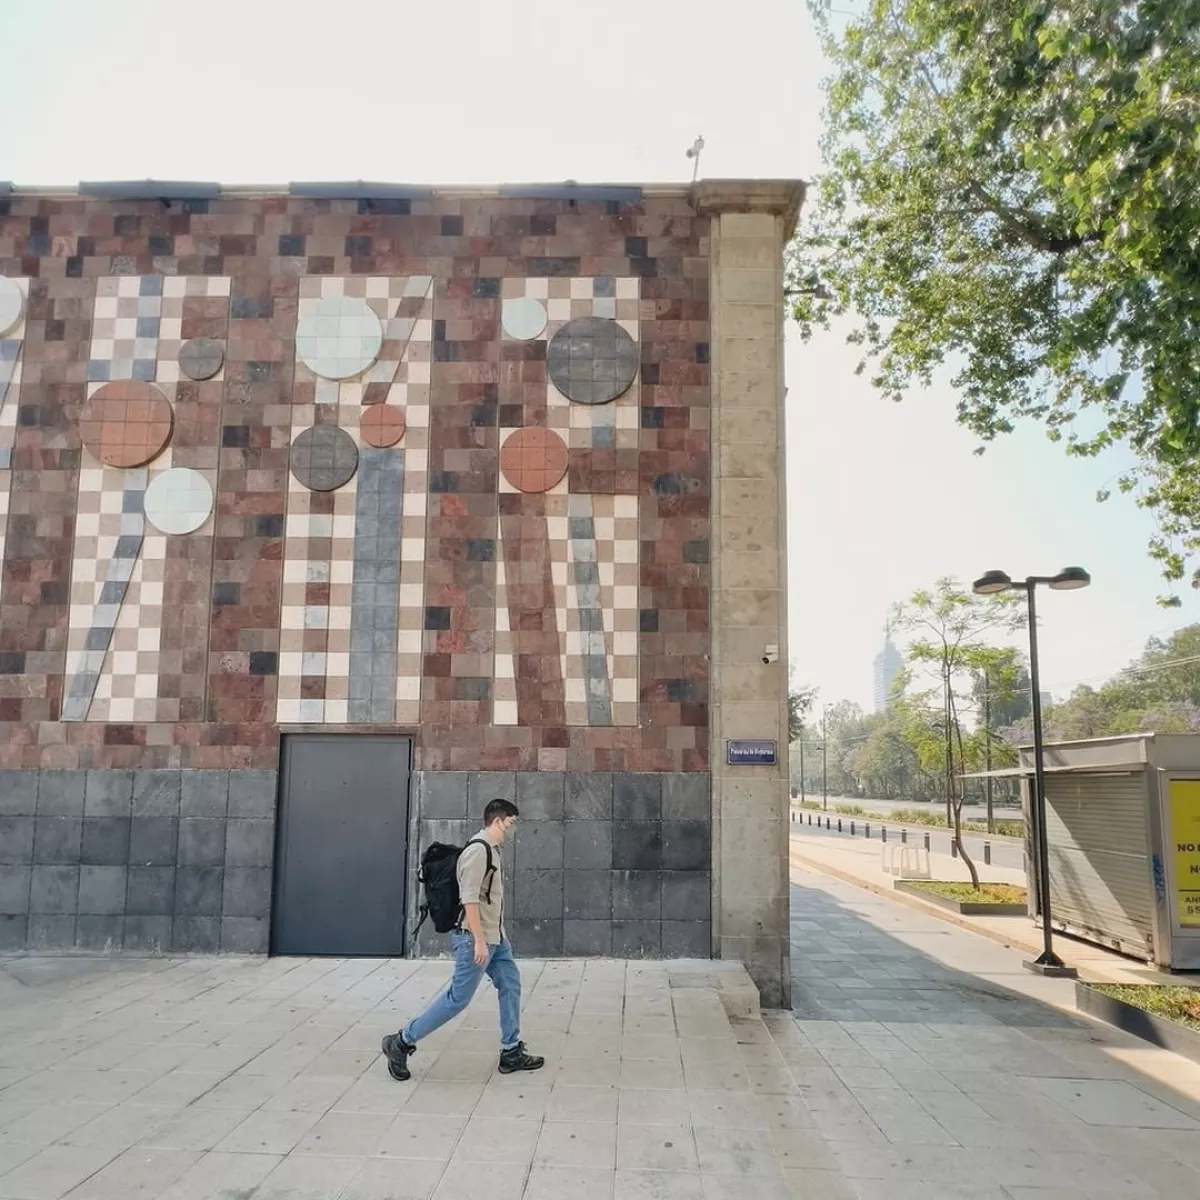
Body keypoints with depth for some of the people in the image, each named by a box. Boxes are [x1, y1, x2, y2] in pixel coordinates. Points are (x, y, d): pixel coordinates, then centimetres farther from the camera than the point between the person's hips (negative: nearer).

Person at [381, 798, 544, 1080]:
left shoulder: (492, 850, 11)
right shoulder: (477, 850, -20)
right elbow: (469, 898, -24)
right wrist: (479, 940, -24)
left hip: (495, 938, 10)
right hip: (475, 939, -10)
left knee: (510, 986, 9)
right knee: (458, 998, -3)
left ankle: (511, 1052, 17)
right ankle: (401, 1042, 8)